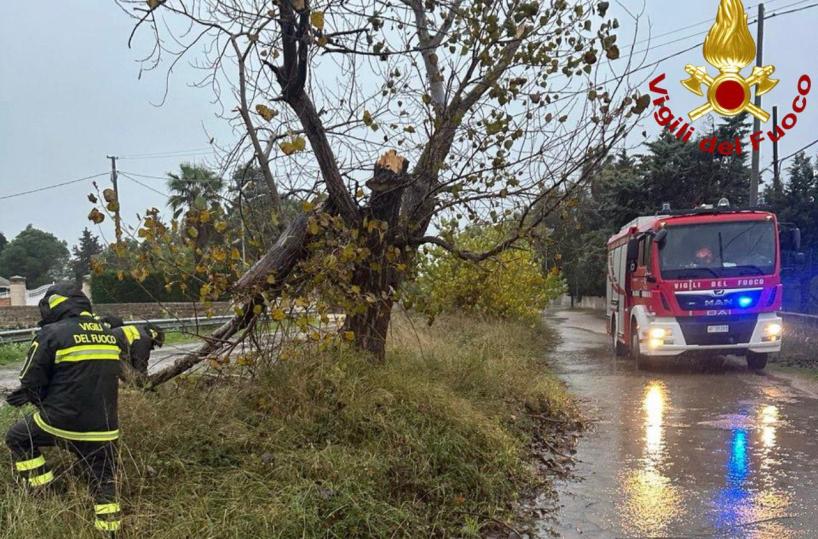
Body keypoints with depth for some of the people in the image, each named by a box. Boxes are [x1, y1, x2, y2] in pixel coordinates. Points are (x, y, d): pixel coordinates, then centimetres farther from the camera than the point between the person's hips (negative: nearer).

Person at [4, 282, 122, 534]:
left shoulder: (52, 334, -11)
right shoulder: (107, 335, 8)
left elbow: (31, 383, -6)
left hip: (62, 423, -4)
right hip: (104, 428, 4)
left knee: (17, 438, 24)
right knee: (104, 482, 17)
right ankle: (109, 530, 20)